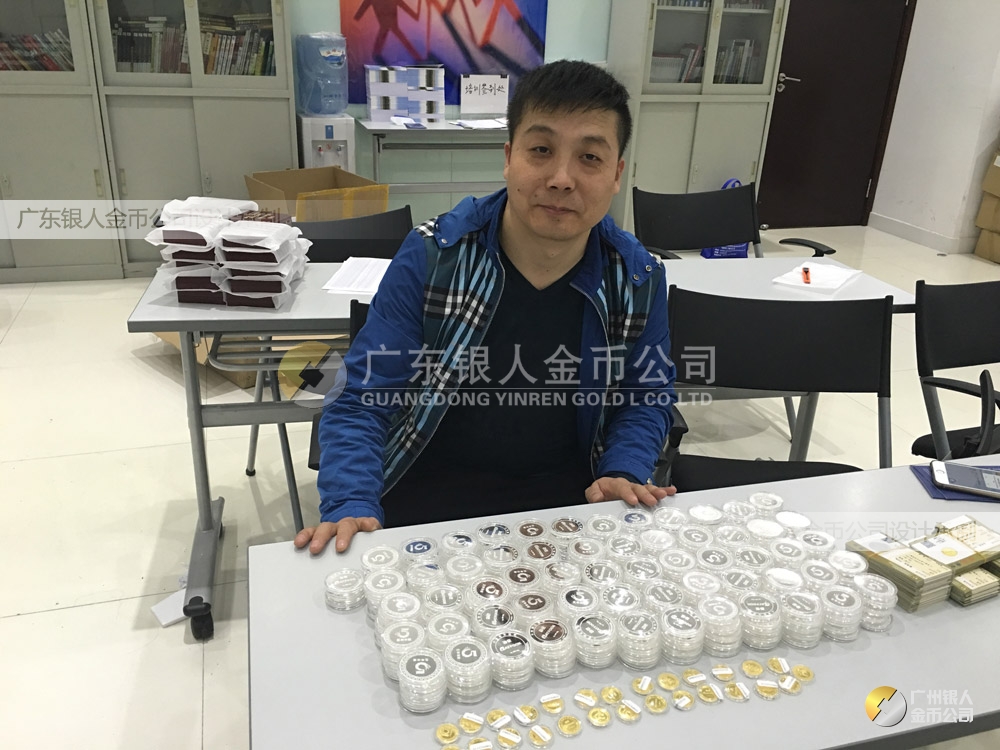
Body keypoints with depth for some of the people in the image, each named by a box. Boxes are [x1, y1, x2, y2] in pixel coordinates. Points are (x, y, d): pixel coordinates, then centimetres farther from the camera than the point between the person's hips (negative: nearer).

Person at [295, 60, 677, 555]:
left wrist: (622, 473, -10)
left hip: (566, 493, 3)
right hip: (429, 491, -2)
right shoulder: (430, 258, -12)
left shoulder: (639, 280, -5)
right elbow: (362, 402, -10)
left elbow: (647, 398, 9)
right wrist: (351, 506, -26)